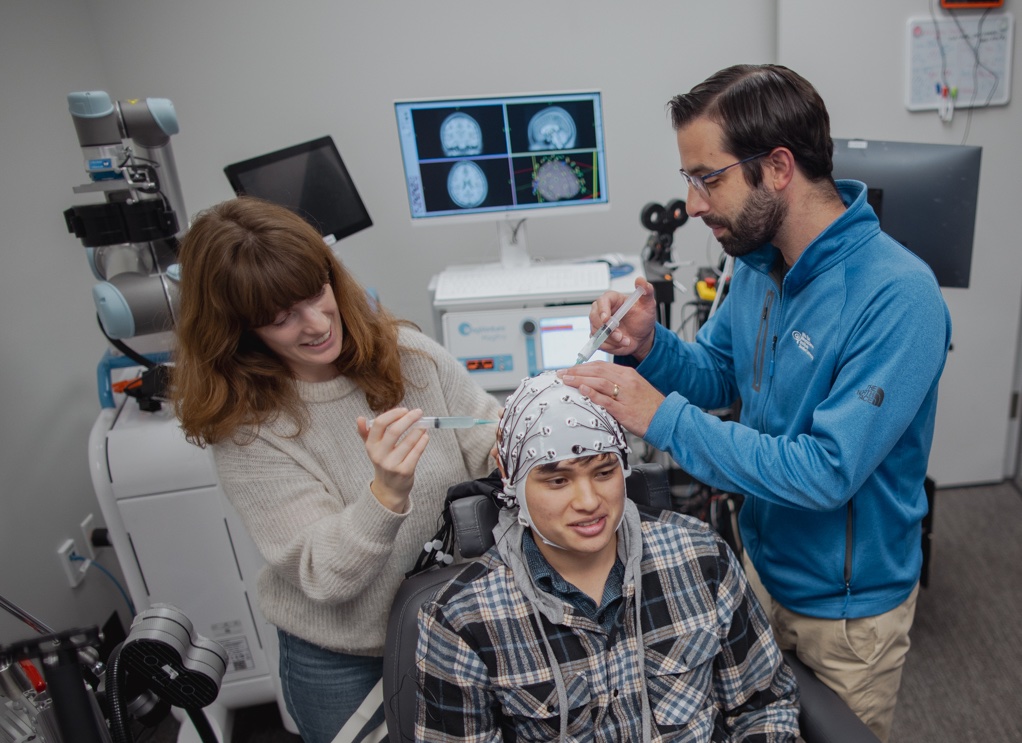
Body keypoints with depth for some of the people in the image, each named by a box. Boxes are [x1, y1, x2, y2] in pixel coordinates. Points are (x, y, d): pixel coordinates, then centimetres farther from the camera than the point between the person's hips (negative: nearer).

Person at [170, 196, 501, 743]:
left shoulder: (406, 352, -12)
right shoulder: (246, 429, -18)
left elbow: (497, 448, -6)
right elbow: (323, 578, -21)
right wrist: (388, 493, -38)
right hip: (342, 662, -2)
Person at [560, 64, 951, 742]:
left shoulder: (898, 298, -30)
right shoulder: (758, 261, -6)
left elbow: (828, 472, -32)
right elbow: (720, 377, 3)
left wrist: (664, 419, -33)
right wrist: (649, 346, -18)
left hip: (848, 604, -6)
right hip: (760, 562, 7)